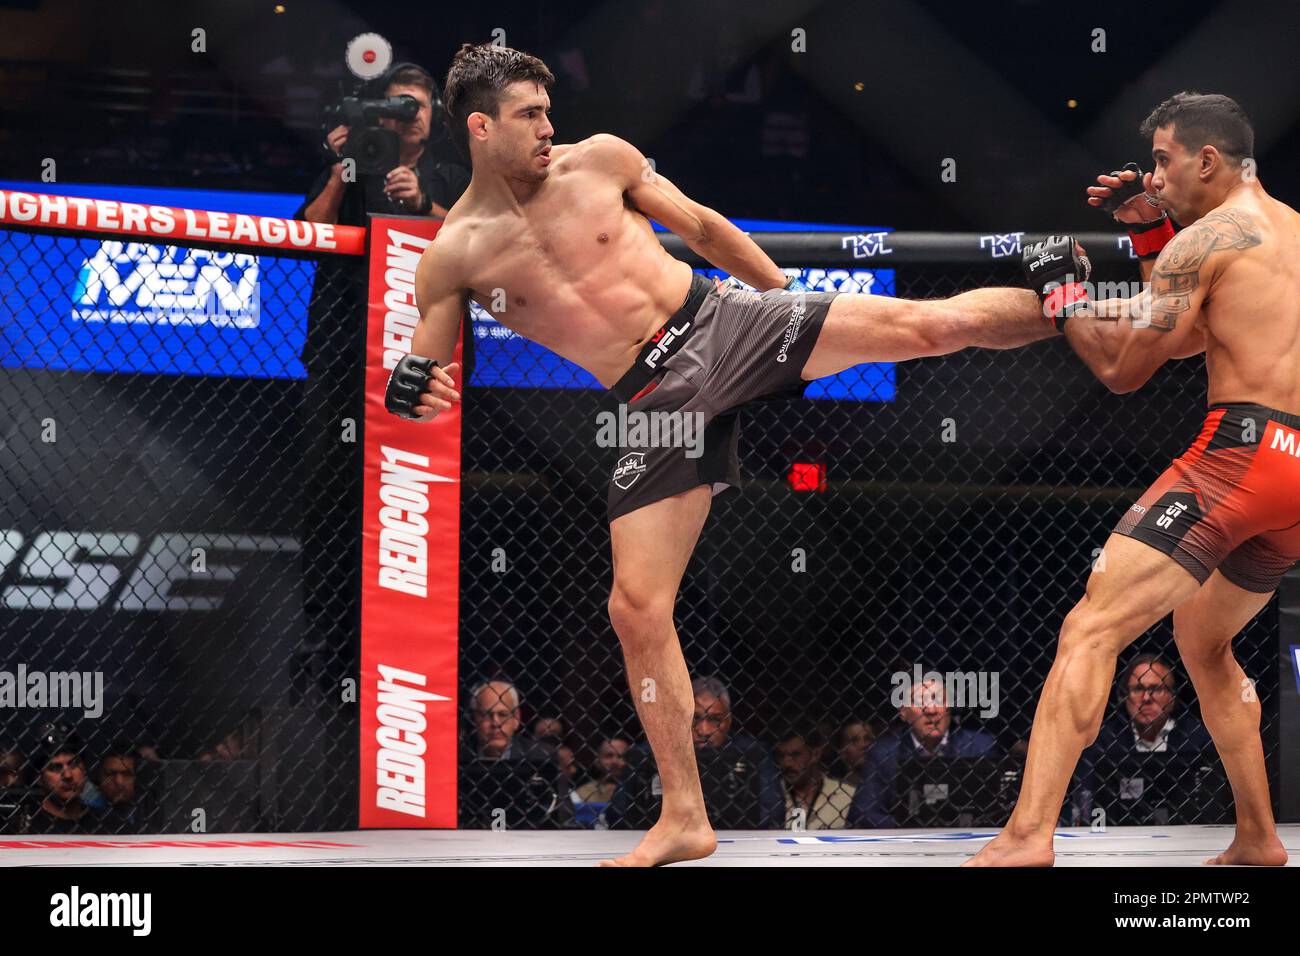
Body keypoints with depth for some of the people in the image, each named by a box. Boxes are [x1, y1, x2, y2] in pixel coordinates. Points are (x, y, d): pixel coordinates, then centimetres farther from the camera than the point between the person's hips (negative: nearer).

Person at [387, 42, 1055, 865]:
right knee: (637, 607, -5)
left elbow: (703, 227, 13)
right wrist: (406, 393, -18)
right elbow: (422, 384, 6)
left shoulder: (600, 160, 1)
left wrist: (794, 300, 19)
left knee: (934, 323, -12)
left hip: (725, 327, 0)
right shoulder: (454, 256, -1)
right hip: (653, 407, 0)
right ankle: (685, 820, 7)